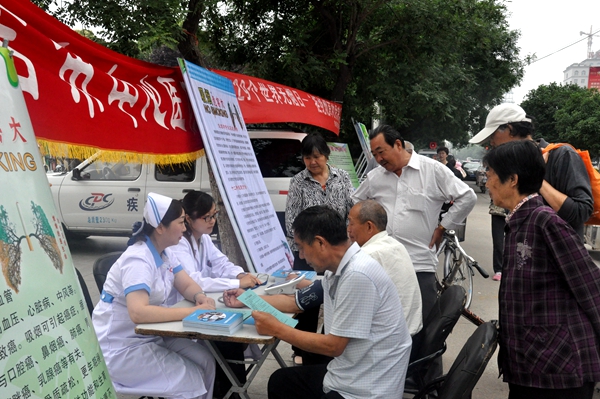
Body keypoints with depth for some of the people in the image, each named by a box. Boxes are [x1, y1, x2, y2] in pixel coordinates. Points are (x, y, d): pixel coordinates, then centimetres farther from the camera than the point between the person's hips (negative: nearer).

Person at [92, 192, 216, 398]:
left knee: (205, 360, -7)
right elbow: (138, 312, -37)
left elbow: (187, 285, 6)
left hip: (150, 336, 8)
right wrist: (193, 311, -36)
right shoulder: (138, 260, -25)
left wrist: (200, 297, -18)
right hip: (120, 348, -8)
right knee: (191, 381, -15)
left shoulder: (165, 254, 3)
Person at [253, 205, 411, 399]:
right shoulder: (337, 268, 0)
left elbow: (333, 346, -21)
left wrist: (277, 329, -11)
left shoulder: (357, 275, -27)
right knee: (279, 381, 20)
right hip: (346, 374, 8)